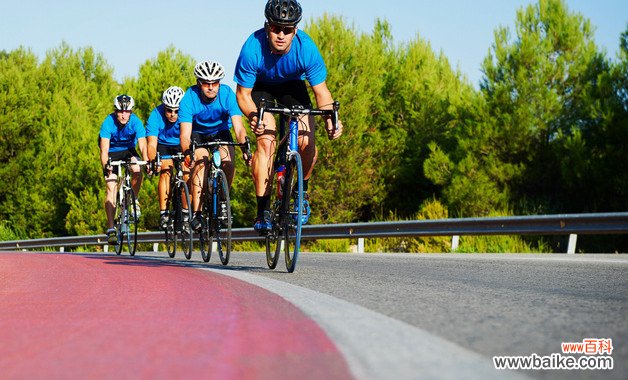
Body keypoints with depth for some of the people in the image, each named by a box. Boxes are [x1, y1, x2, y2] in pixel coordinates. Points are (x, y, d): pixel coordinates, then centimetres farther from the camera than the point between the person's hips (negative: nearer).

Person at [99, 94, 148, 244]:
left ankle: (134, 200, -1)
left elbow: (143, 146, -32)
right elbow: (104, 149, -35)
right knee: (111, 187, -14)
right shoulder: (108, 122, -28)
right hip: (112, 153, -1)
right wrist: (106, 166, -52)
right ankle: (111, 229, -14)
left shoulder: (136, 122, -25)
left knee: (137, 171, -30)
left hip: (128, 150, 1)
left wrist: (147, 162, -50)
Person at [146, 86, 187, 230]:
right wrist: (152, 161, -53)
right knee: (165, 172, -21)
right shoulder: (156, 115, -30)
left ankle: (185, 212, -4)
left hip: (182, 145, 1)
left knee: (187, 174, -17)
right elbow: (152, 143, -35)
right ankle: (163, 213, -19)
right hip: (163, 145, -1)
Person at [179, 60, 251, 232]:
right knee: (201, 161, -27)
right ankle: (196, 213, -26)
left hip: (221, 132, 2)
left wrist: (245, 148, -50)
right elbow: (185, 134, -35)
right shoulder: (189, 98, -30)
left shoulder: (227, 94, -28)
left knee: (229, 164, -20)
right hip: (197, 133, -1)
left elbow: (239, 127, -32)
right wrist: (188, 153, -54)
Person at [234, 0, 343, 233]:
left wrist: (330, 121, -40)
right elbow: (243, 93, -24)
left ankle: (302, 190, 14)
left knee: (306, 142, -16)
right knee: (266, 141, -22)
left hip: (292, 86, 1)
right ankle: (263, 210, -15)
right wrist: (253, 116, -45)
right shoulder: (252, 49, -35)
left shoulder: (306, 49, -32)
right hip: (260, 87, -1)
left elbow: (321, 91, -23)